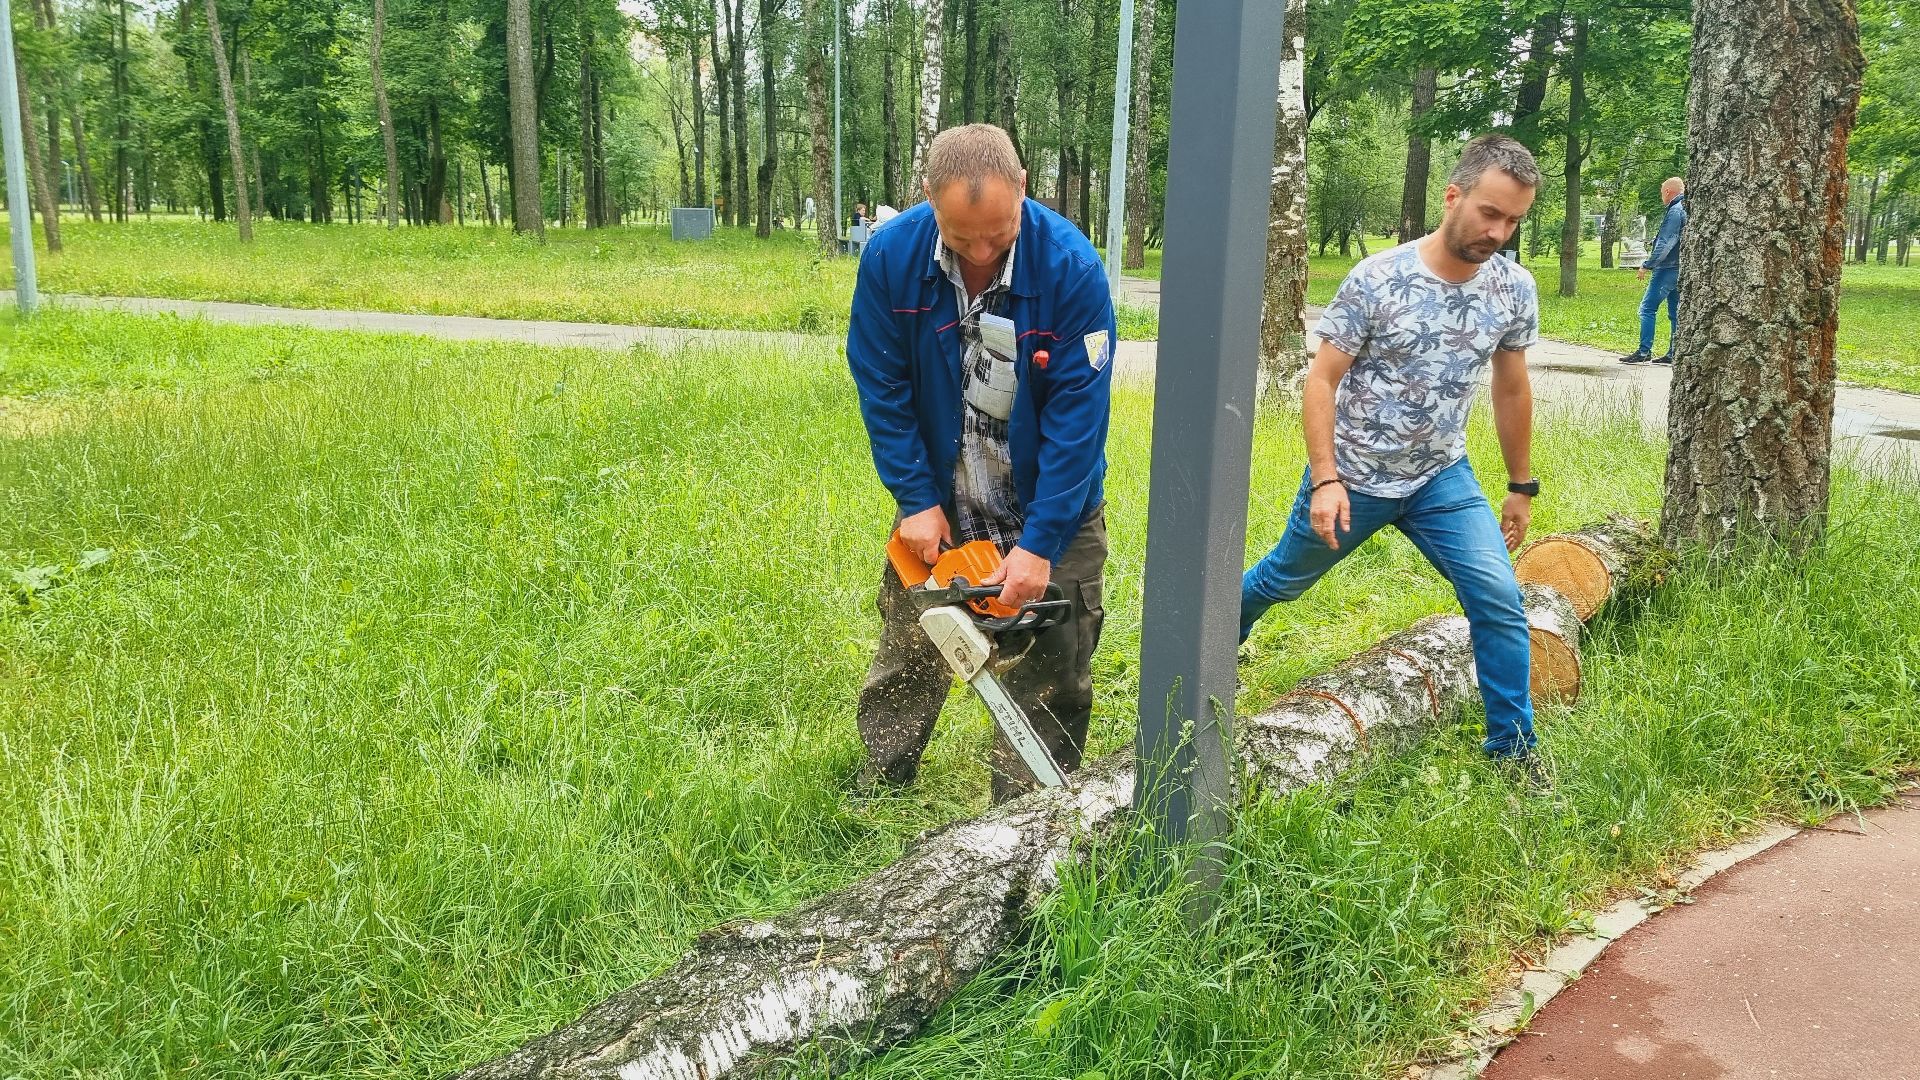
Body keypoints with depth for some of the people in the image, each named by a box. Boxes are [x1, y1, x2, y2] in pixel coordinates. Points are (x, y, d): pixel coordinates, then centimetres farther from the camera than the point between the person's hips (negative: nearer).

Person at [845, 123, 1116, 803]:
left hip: (1051, 503, -2)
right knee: (906, 654, 14)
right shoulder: (891, 256, -17)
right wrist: (916, 499, -13)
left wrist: (1039, 544, -24)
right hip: (939, 497, 2)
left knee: (1053, 675, 4)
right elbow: (881, 388, -8)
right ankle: (876, 794, 32)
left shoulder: (1070, 264, -25)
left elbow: (1078, 411, -23)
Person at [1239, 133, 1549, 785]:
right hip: (1353, 479, -3)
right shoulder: (1377, 279, -19)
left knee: (1500, 603, -11)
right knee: (1280, 581, 17)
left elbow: (1512, 391, 8)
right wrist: (1325, 481, -24)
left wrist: (1522, 486, 12)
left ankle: (1514, 749, 7)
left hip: (1443, 480, 3)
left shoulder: (1514, 290, -5)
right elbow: (1321, 381, -16)